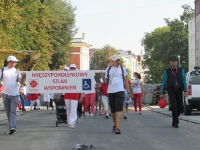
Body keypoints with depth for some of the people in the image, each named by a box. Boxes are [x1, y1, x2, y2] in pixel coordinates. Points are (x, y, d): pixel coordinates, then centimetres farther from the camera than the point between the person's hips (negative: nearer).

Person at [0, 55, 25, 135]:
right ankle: (12, 127, 15)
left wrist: (22, 76, -20)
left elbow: (20, 81, 0)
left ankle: (12, 127, -18)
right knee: (8, 112, 6)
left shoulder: (16, 71, 5)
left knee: (13, 111, -10)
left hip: (14, 94, -1)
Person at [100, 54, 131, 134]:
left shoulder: (122, 69, 6)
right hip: (110, 91, 3)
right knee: (113, 110, 10)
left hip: (120, 91, -3)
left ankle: (117, 128, -19)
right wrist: (102, 76, -9)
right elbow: (106, 82, 11)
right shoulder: (108, 69, 10)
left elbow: (126, 81, 8)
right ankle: (115, 125, 28)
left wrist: (128, 92, 4)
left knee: (118, 109, -13)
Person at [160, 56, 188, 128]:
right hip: (171, 91, -2)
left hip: (179, 91, 2)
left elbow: (184, 81, 3)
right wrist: (162, 93, -1)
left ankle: (175, 117, 33)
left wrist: (185, 91, -8)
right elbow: (163, 82, 4)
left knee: (180, 107, 4)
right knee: (174, 106, -13)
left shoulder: (181, 71, 9)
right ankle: (175, 123, -5)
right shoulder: (167, 72, 5)